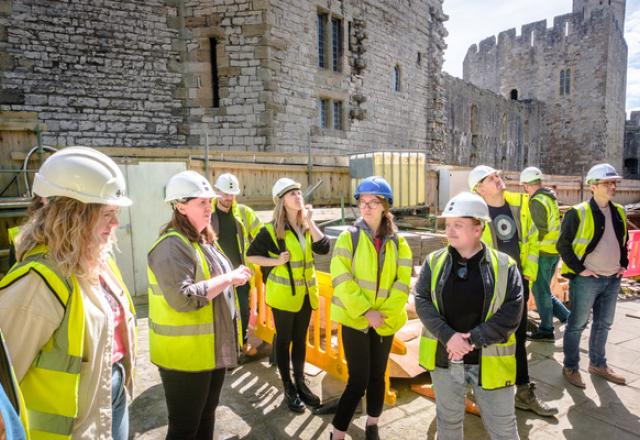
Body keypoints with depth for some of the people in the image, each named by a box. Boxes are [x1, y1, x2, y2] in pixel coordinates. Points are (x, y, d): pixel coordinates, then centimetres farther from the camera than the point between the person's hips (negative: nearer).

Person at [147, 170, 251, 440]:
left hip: (213, 349, 9)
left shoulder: (204, 240, 10)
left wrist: (232, 278, 6)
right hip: (185, 355, -9)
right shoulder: (173, 246, -21)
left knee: (206, 416, 24)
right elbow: (183, 298, -30)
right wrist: (228, 278, -24)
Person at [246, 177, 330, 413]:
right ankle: (289, 389, 25)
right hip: (283, 294, -5)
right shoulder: (271, 229, -11)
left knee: (300, 339, 17)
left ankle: (301, 383, 33)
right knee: (284, 340, 9)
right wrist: (276, 261, -18)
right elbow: (251, 255, -6)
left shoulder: (307, 226, 4)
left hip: (305, 293, 5)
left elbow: (324, 248, -10)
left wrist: (309, 221, -13)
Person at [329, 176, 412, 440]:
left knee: (377, 375, 17)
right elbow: (341, 280, -14)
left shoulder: (398, 243, 2)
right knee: (359, 379, -2)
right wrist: (365, 311, -18)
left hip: (385, 321, 3)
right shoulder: (348, 237, -6)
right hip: (354, 319, -3)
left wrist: (384, 312, -14)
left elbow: (403, 283, -3)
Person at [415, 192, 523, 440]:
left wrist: (473, 339, -20)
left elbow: (512, 313, -12)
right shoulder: (434, 262, -1)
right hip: (444, 357, 2)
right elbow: (422, 301, -8)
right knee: (448, 420, 21)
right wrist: (448, 336, -21)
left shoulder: (505, 266, -7)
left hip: (488, 360, -1)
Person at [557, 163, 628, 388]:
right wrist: (579, 269, -14)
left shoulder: (619, 212, 9)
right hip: (586, 279, -7)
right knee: (577, 324, 4)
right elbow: (563, 245, -12)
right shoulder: (578, 213, -14)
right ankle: (570, 367, 18)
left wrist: (623, 264, 13)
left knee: (603, 324, 19)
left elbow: (623, 241, 23)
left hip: (613, 279, 7)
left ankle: (598, 364, 36)